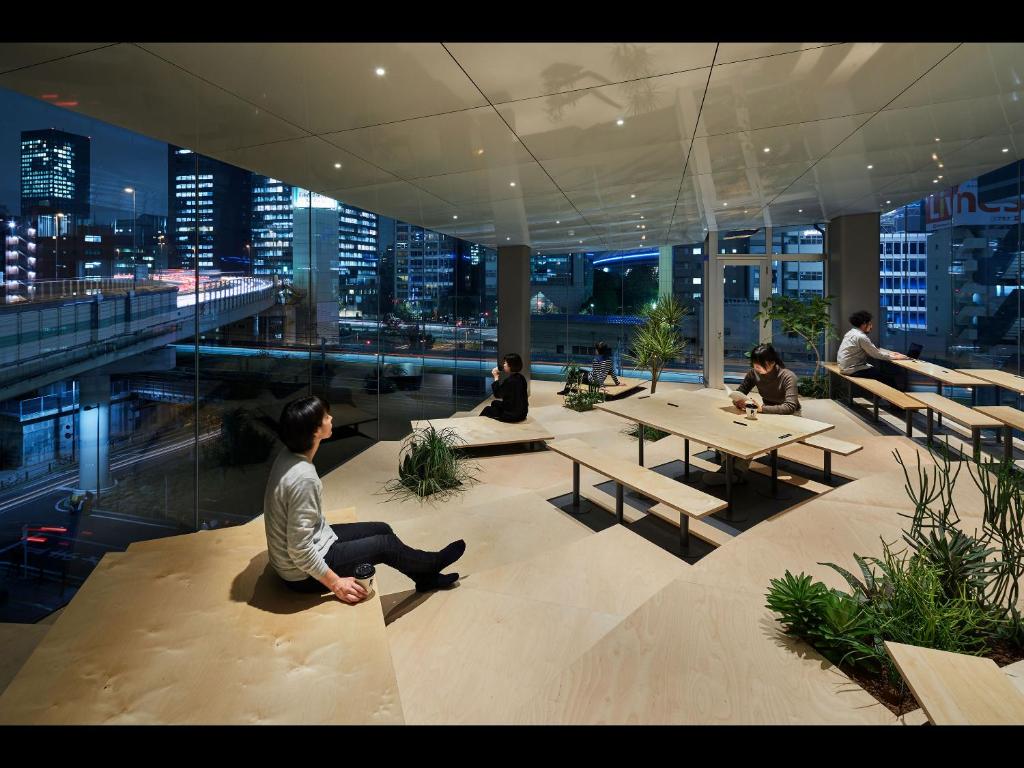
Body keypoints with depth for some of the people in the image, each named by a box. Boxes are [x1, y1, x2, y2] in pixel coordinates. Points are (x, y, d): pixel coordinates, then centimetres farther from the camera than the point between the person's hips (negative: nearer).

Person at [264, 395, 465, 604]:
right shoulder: (303, 478, -35)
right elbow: (300, 550, -28)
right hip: (302, 573, -9)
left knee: (381, 529, 15)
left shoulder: (289, 455, -6)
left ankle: (424, 576, 35)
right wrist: (335, 583, -20)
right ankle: (433, 562, 33)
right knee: (385, 545, 3)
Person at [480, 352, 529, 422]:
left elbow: (497, 394, -12)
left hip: (512, 415, -9)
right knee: (494, 403, 28)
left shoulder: (509, 381, -25)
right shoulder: (521, 378, 2)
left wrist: (496, 377, -5)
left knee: (487, 409, 14)